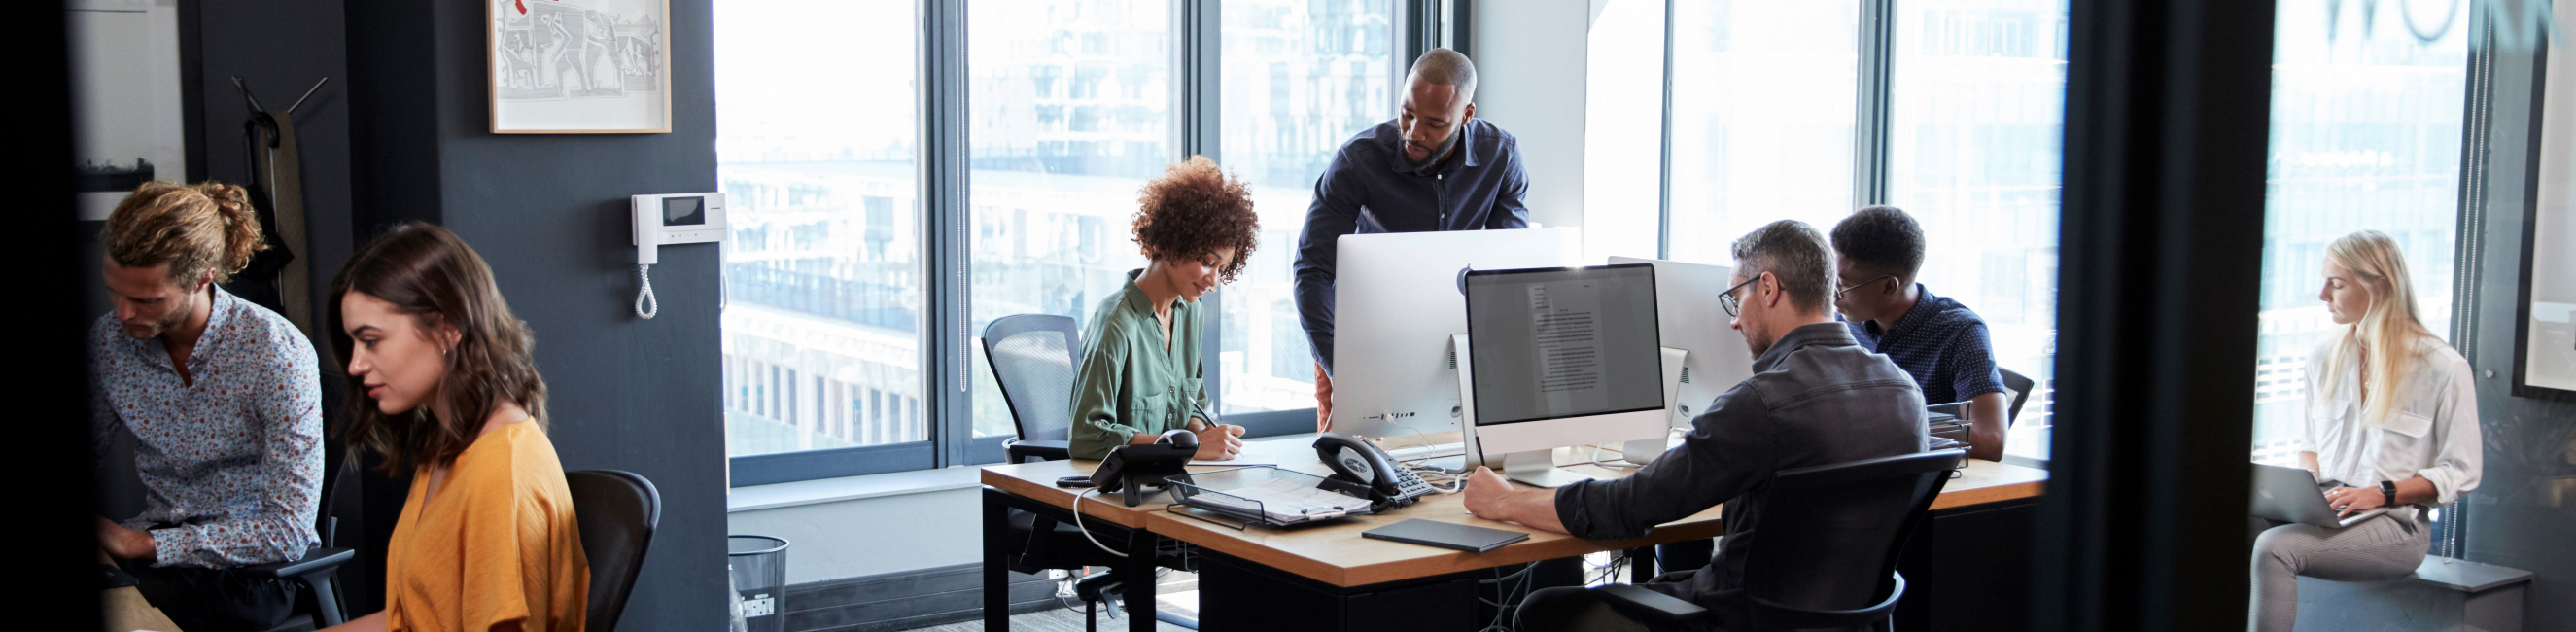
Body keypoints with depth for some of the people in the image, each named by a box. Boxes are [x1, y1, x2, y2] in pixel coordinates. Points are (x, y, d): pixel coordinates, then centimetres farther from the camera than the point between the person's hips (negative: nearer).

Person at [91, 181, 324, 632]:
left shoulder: (277, 353, -17)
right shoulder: (108, 340, 0)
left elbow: (289, 533, -19)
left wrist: (141, 544, -21)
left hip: (248, 569, -5)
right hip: (159, 545, 6)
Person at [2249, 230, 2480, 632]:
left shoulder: (2443, 368, -3)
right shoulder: (2324, 357, 14)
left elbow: (2461, 473, -3)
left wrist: (2381, 493, -15)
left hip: (2396, 524, -5)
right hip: (2323, 511, 5)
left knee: (2274, 547, -32)